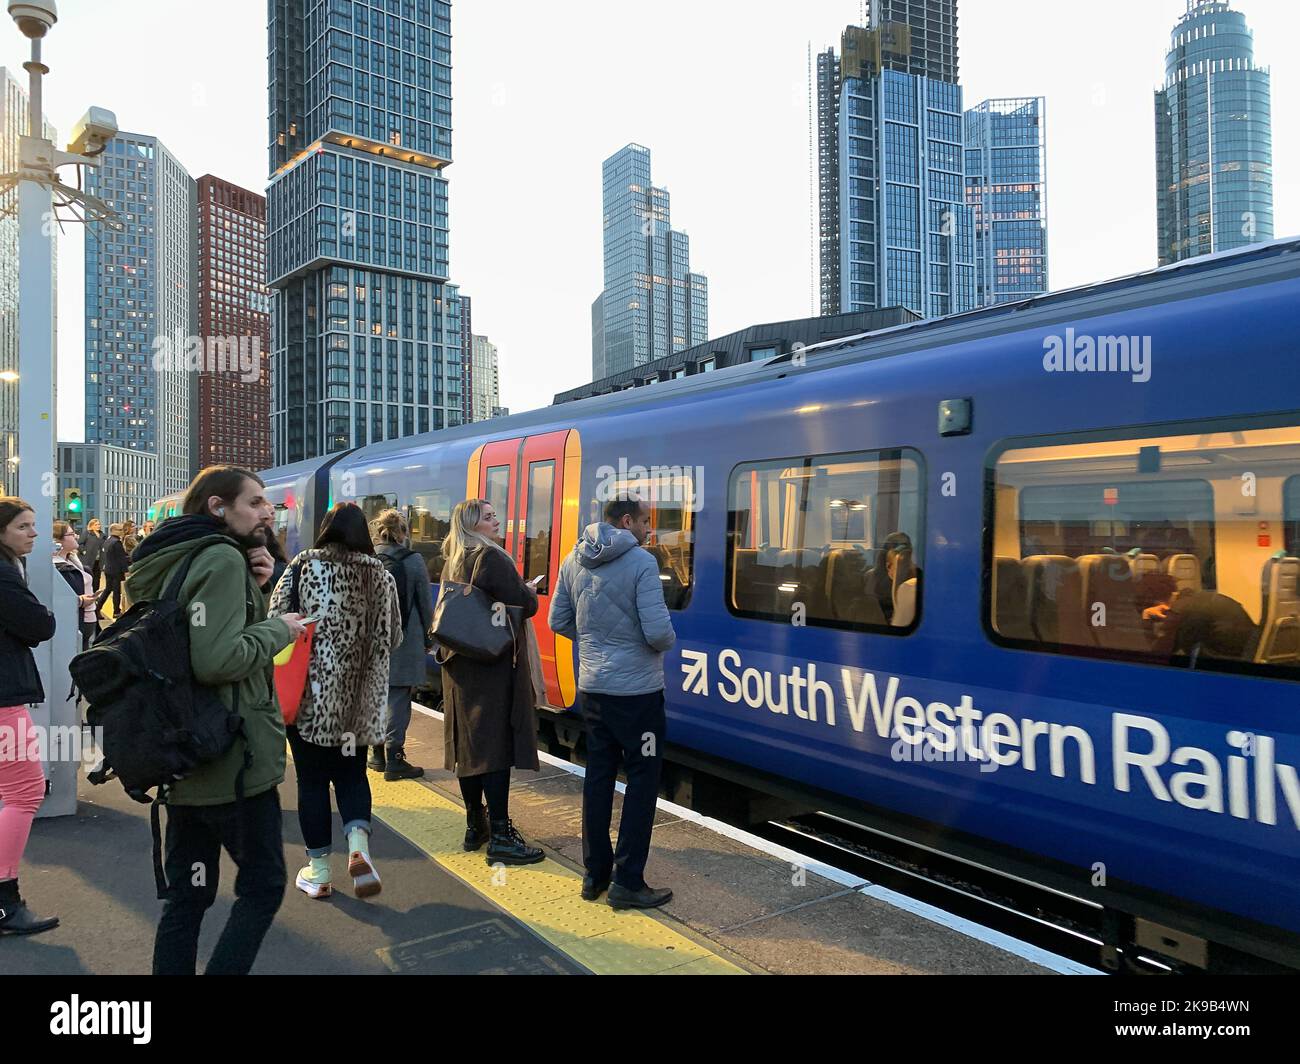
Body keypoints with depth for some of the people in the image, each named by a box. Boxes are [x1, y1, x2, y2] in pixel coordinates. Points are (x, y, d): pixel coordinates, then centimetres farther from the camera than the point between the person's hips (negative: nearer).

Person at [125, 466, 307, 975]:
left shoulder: (175, 559, 12)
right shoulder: (222, 558, -17)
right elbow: (218, 659, -27)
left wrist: (252, 587, 4)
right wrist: (279, 628, -12)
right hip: (234, 758, -9)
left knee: (187, 893, 15)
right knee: (263, 885, 6)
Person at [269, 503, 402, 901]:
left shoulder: (303, 566, -7)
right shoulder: (380, 574, 0)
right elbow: (392, 636, 4)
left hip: (310, 693, -2)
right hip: (359, 698, 3)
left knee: (312, 777, 11)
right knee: (351, 772, 19)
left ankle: (318, 870, 19)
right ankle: (358, 843, -3)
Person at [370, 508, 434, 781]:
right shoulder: (413, 561, -8)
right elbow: (425, 604, -2)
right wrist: (426, 638, 11)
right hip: (404, 642, -3)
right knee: (398, 700, 0)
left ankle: (378, 754, 23)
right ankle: (393, 759, 2)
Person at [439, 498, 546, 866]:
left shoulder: (452, 562, 12)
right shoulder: (491, 557, -14)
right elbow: (524, 605, -17)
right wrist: (531, 592, 6)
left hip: (460, 666, 9)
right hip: (494, 664, -9)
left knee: (468, 743, 12)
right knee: (496, 745, -6)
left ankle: (475, 826, 22)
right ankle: (500, 837, -3)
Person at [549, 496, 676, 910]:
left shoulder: (574, 561, 4)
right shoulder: (640, 562, -17)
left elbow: (559, 622, 9)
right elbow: (658, 631, -21)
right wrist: (669, 640, 1)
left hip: (592, 688, 7)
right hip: (636, 691, -6)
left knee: (598, 775, 15)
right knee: (642, 779, 5)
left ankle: (595, 874, 24)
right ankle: (627, 882, 9)